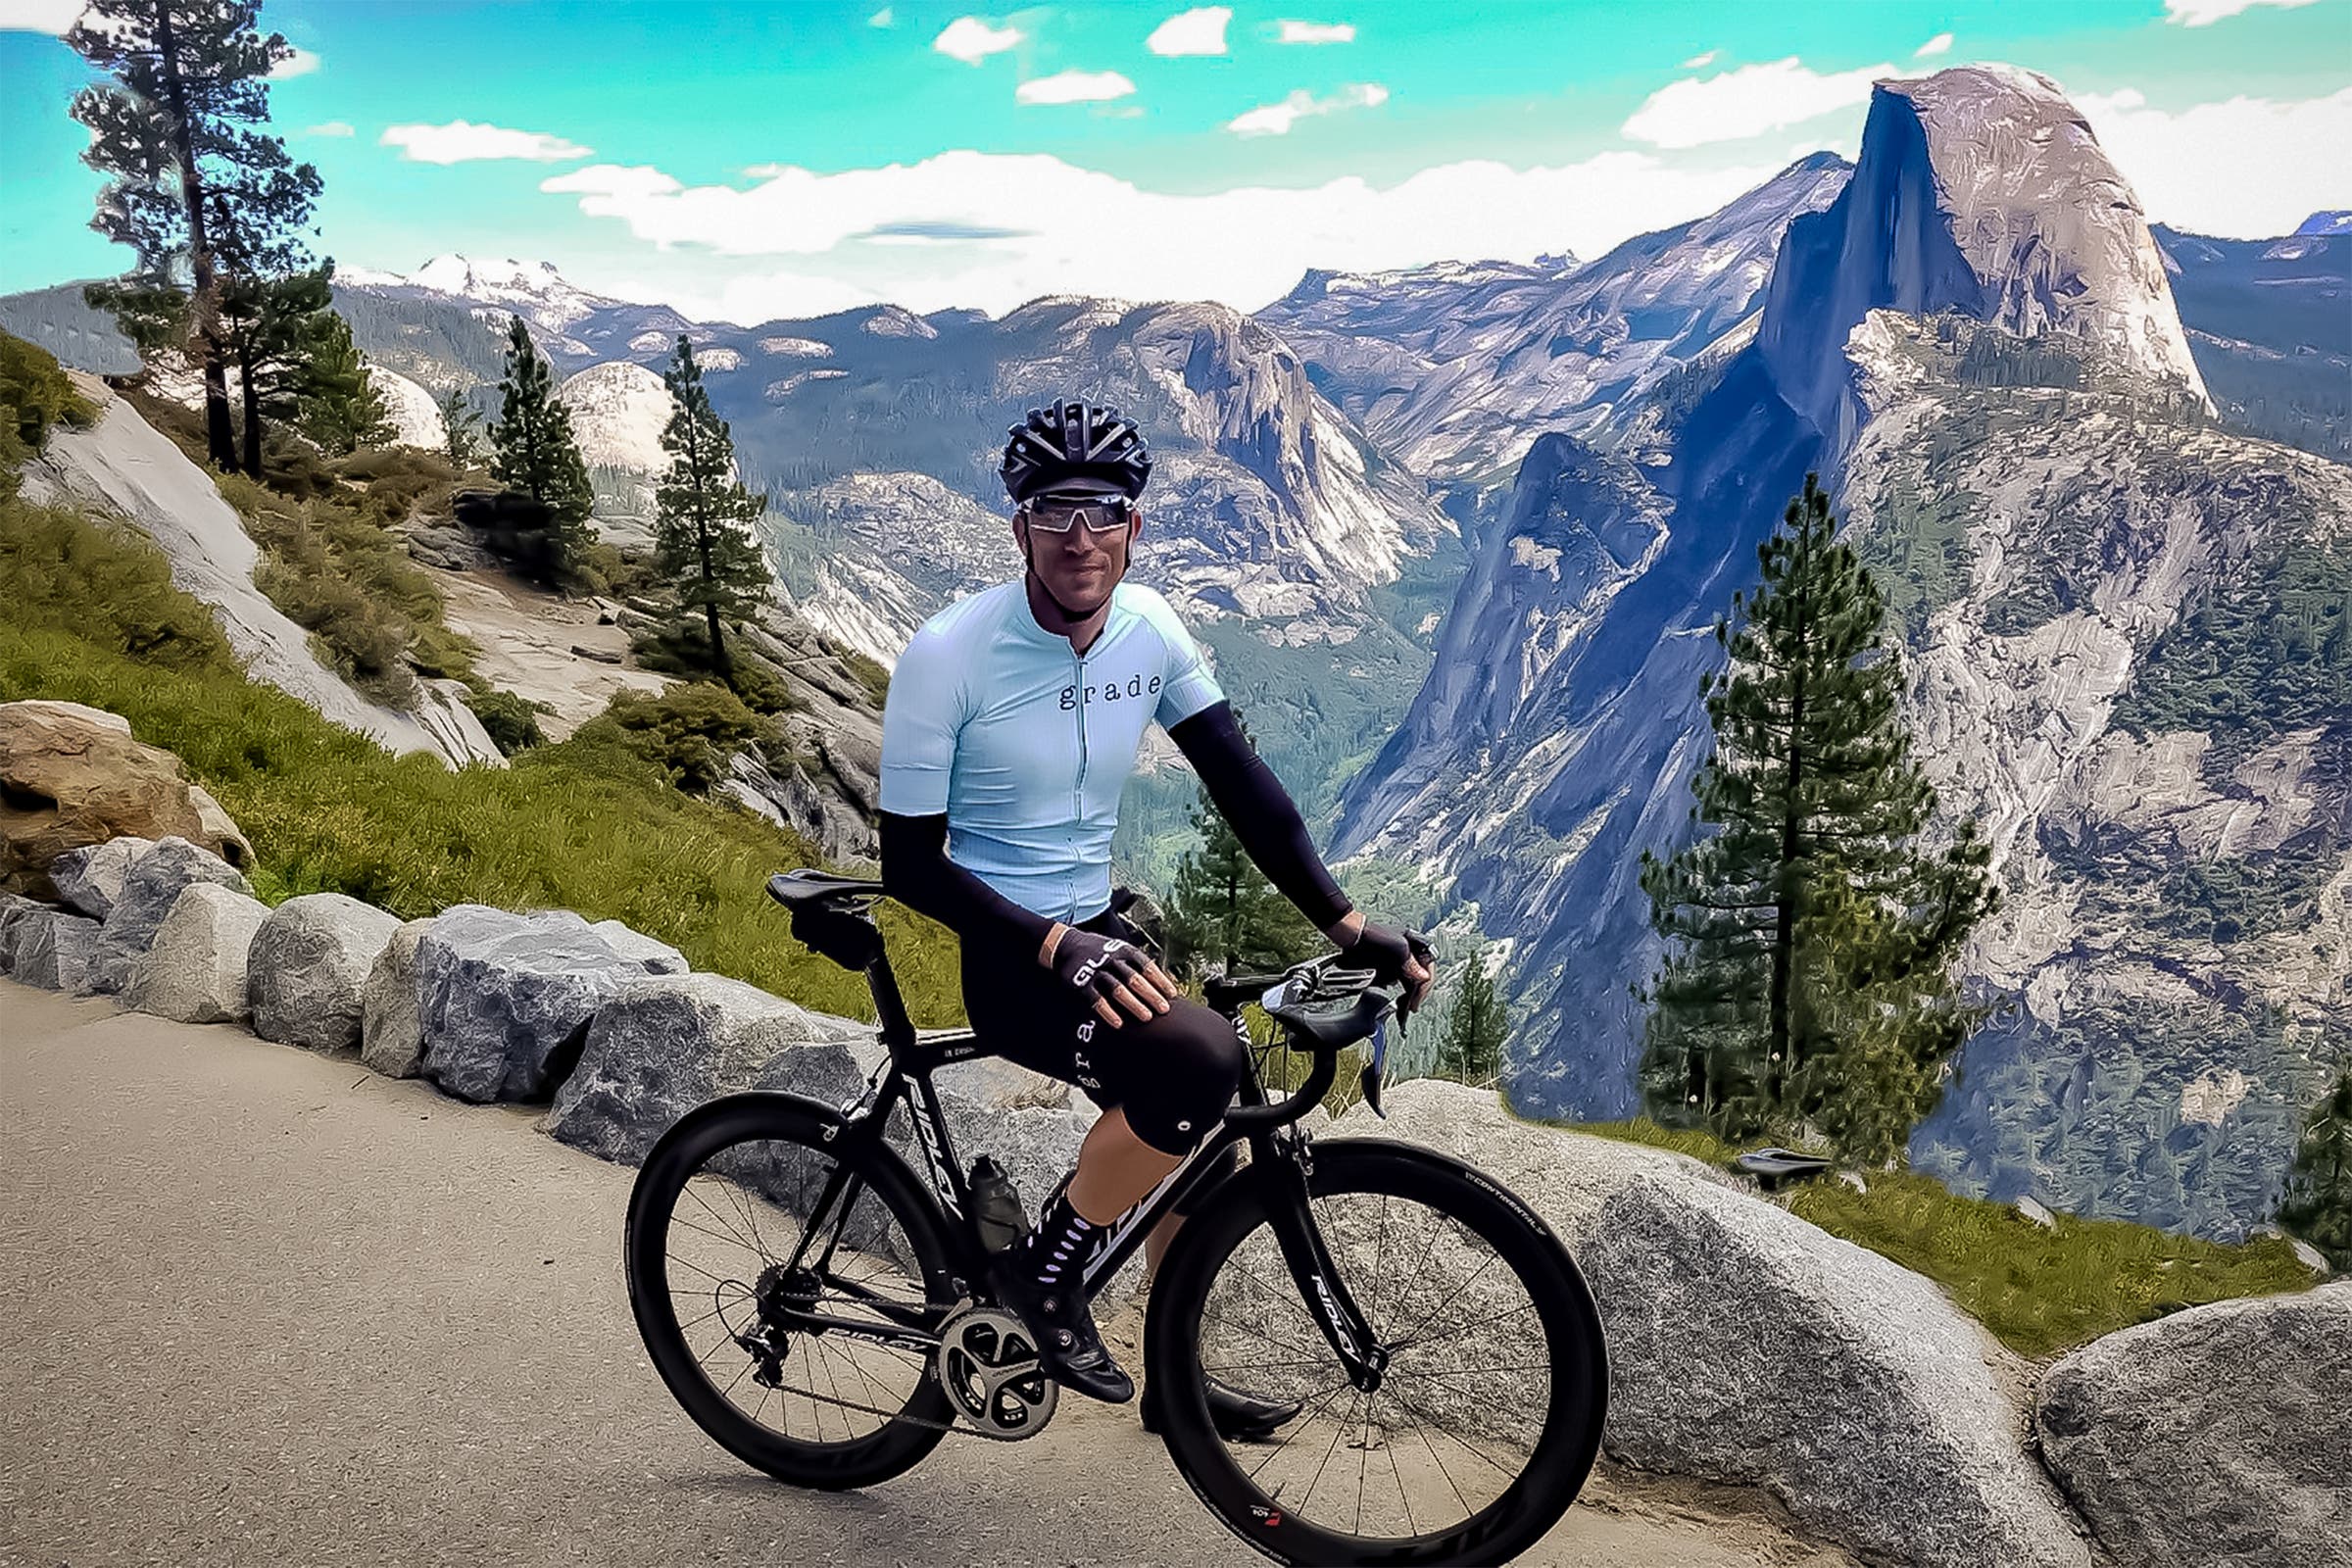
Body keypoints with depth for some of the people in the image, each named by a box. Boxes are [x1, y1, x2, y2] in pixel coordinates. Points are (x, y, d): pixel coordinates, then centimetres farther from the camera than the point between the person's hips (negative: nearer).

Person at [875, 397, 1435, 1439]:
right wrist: (1059, 947, -28)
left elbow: (1240, 782, -3)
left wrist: (1347, 924, -12)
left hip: (1101, 930, 7)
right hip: (1009, 960, -7)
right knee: (1201, 1061, -30)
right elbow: (911, 863, -17)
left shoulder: (1150, 630, -3)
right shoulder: (948, 654, -19)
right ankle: (1046, 1271, -7)